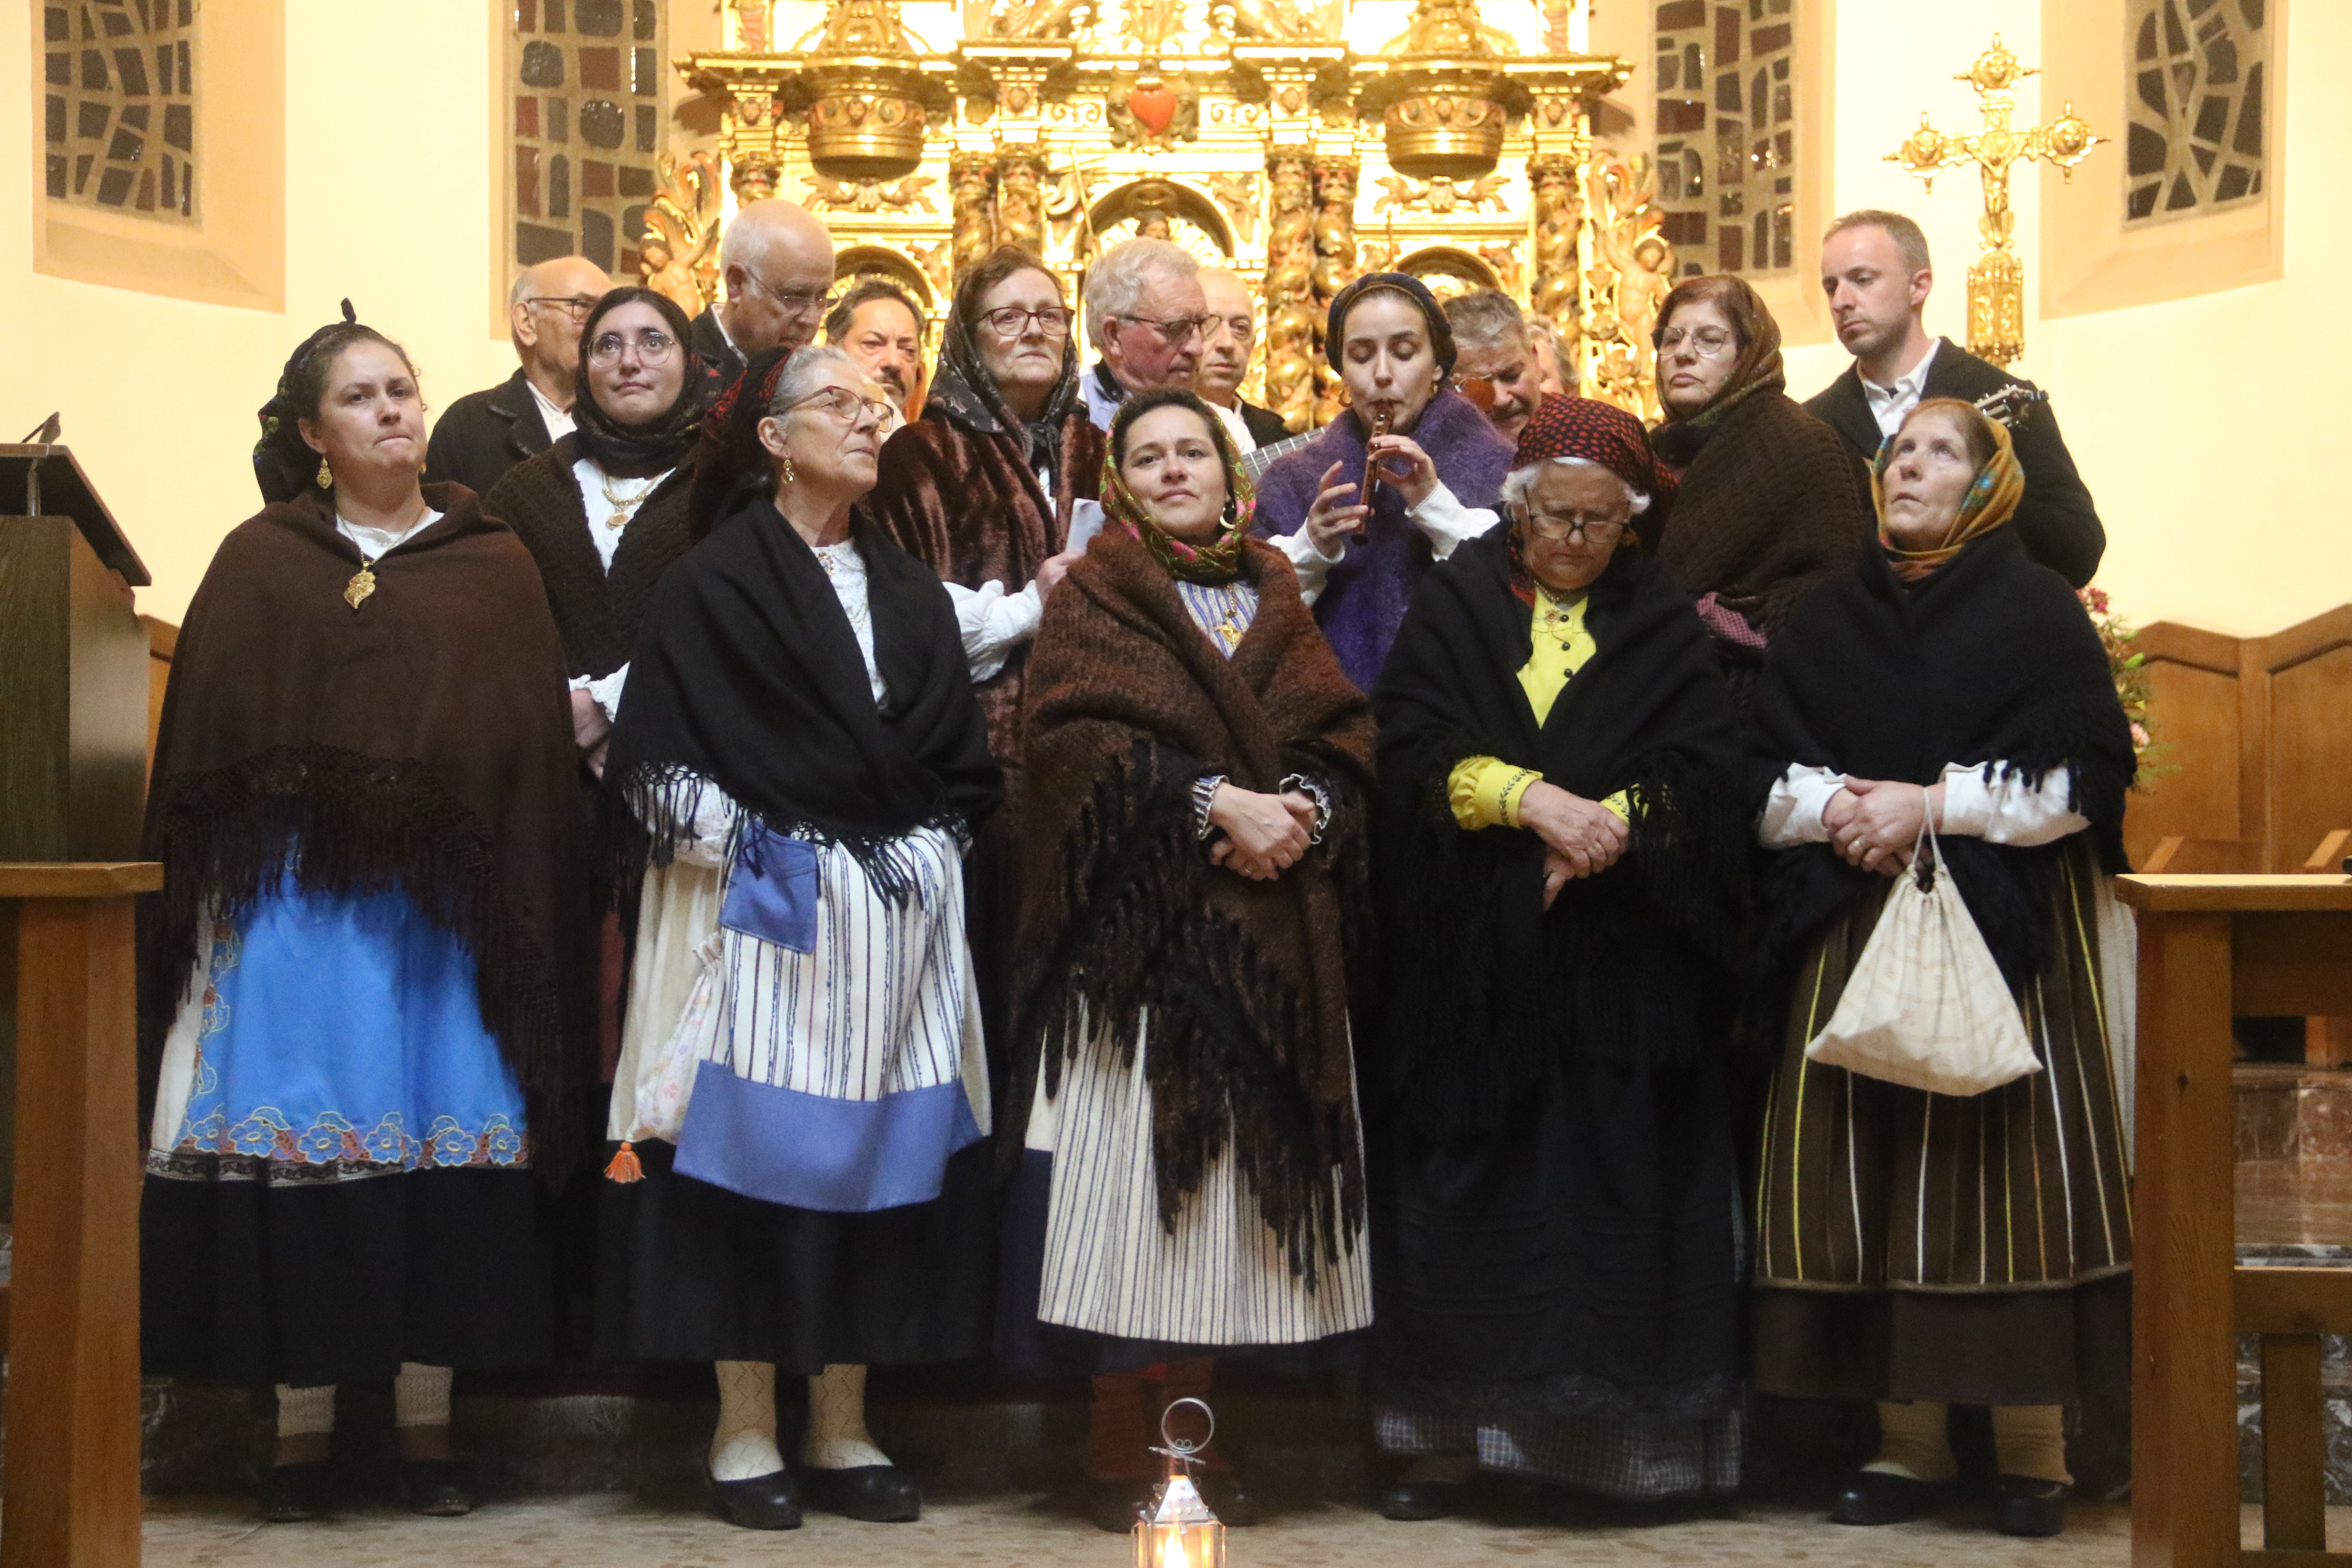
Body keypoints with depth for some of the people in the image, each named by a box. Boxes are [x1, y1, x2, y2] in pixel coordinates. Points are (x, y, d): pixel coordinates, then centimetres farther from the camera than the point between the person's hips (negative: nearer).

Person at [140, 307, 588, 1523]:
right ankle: (303, 1421, 8)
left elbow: (533, 748, 4)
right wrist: (197, 902, -1)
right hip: (293, 897, 0)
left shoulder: (493, 566, 9)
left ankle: (427, 1420, 9)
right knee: (296, 1142, -1)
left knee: (444, 1142, 0)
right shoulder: (261, 563, 9)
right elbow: (202, 748, 7)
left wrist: (519, 910, -4)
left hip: (446, 900, 0)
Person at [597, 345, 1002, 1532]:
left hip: (893, 917, 5)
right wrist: (744, 842, -13)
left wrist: (926, 845, 0)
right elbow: (658, 762, -6)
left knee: (872, 1150, 5)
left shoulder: (909, 590, 15)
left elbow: (959, 761, 14)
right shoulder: (714, 581, -1)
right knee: (756, 1148, -3)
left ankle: (843, 1431, 13)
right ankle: (745, 1435, 7)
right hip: (759, 903, -5)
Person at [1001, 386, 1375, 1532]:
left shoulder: (1274, 598, 18)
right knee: (1133, 1170, -6)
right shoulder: (1093, 599, 4)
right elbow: (1072, 735, -11)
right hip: (1139, 929, -4)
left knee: (1232, 1172, 4)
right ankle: (1116, 1445, 3)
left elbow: (1346, 734, 9)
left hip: (1267, 943, 4)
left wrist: (1303, 805, -12)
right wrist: (1216, 802, -18)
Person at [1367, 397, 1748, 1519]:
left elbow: (1701, 772, 0)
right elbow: (1410, 744, -5)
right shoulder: (1457, 603, 8)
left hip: (1622, 965, 1)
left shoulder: (1661, 624, 11)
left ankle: (1618, 1434, 6)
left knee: (1615, 1193, -1)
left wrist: (1601, 824, -16)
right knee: (1466, 1188, -1)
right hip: (1472, 961, 0)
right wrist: (1534, 800, -19)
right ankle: (1451, 1435, 5)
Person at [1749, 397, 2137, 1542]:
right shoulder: (1826, 618, 15)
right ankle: (1908, 1438, 7)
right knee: (1872, 1174, -1)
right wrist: (1831, 807, -9)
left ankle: (2034, 1445, 3)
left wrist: (1935, 806, -13)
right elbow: (1763, 771, 12)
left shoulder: (2036, 607, 4)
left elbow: (2087, 769, -5)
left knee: (2003, 1168, -5)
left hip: (2003, 926, -3)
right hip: (1853, 926, 3)